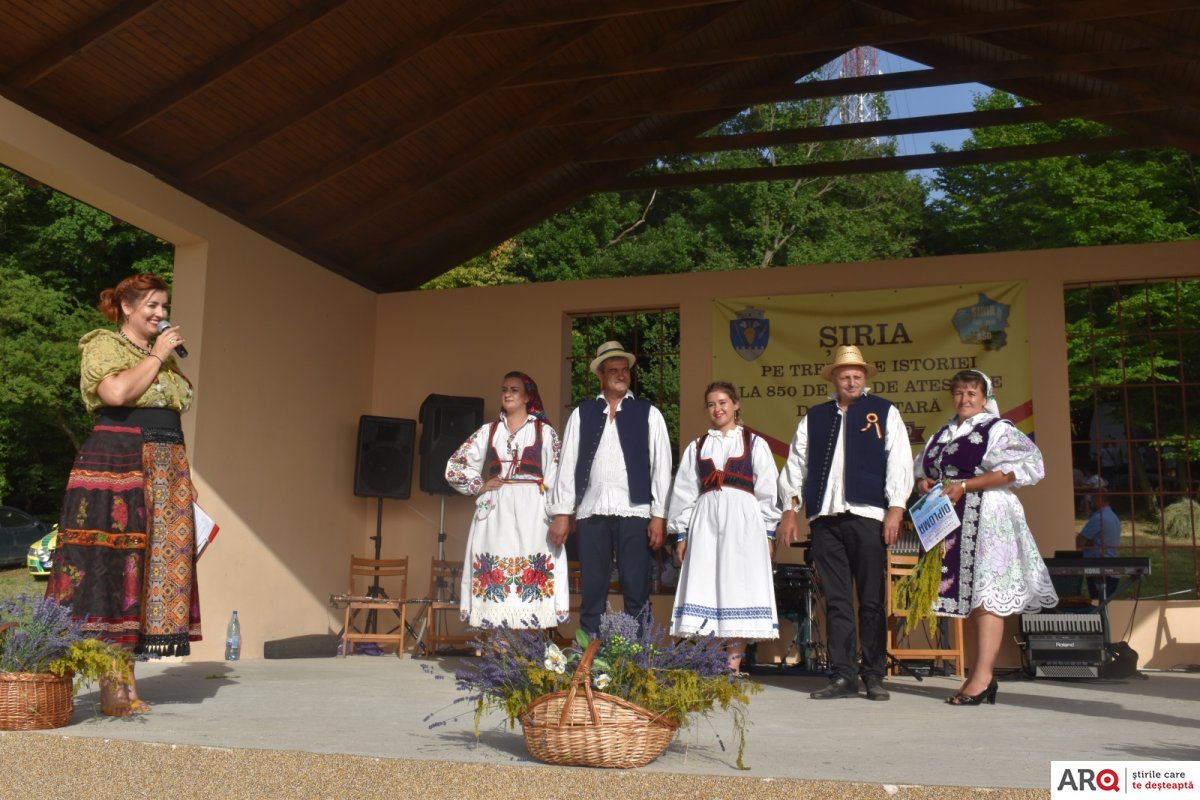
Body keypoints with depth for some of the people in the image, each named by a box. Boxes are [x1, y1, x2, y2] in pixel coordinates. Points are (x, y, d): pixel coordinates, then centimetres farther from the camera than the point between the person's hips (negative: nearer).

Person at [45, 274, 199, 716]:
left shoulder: (165, 354, 22)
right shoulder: (103, 345, 1)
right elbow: (117, 392, -20)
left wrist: (184, 482, 17)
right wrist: (157, 357, -8)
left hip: (163, 475, 7)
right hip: (115, 468, -7)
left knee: (150, 570, 2)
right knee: (108, 565, -9)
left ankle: (122, 684, 4)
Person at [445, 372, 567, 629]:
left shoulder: (545, 432, 7)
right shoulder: (488, 431, 13)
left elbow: (556, 478, 3)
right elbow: (454, 466, 15)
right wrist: (478, 486, 4)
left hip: (532, 513, -2)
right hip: (496, 512, 2)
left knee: (532, 574, -9)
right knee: (494, 573, -4)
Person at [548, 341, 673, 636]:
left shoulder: (648, 413, 7)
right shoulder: (581, 414, 10)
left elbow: (661, 466, 3)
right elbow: (567, 464, 7)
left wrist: (659, 515, -4)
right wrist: (562, 513, 1)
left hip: (634, 511, -1)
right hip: (591, 511, 1)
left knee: (637, 592, 1)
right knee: (592, 591, 6)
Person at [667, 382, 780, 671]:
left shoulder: (754, 444, 9)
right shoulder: (697, 447, 16)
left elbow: (767, 490, 5)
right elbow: (684, 491, 14)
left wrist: (768, 532, -1)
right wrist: (681, 533, 8)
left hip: (743, 520, -2)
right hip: (705, 520, 2)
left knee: (738, 588, -5)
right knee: (704, 588, -4)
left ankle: (733, 666, -1)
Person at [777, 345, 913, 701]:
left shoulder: (884, 413, 10)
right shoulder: (814, 418, 16)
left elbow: (899, 461, 2)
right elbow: (795, 464, 13)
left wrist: (896, 508, -8)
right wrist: (790, 508, 4)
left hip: (867, 515, -2)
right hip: (824, 518, 2)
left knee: (872, 601, 1)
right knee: (836, 601, 3)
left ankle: (874, 676, 10)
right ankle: (843, 676, 8)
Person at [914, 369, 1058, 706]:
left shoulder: (998, 429, 0)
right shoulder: (943, 434, 19)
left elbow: (1025, 466, -13)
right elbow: (922, 468, 25)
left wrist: (965, 485, -16)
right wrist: (923, 482, -2)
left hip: (986, 518, -7)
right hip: (951, 522, 7)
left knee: (985, 595, -11)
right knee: (968, 596, 5)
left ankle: (982, 676, -14)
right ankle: (983, 674, 9)